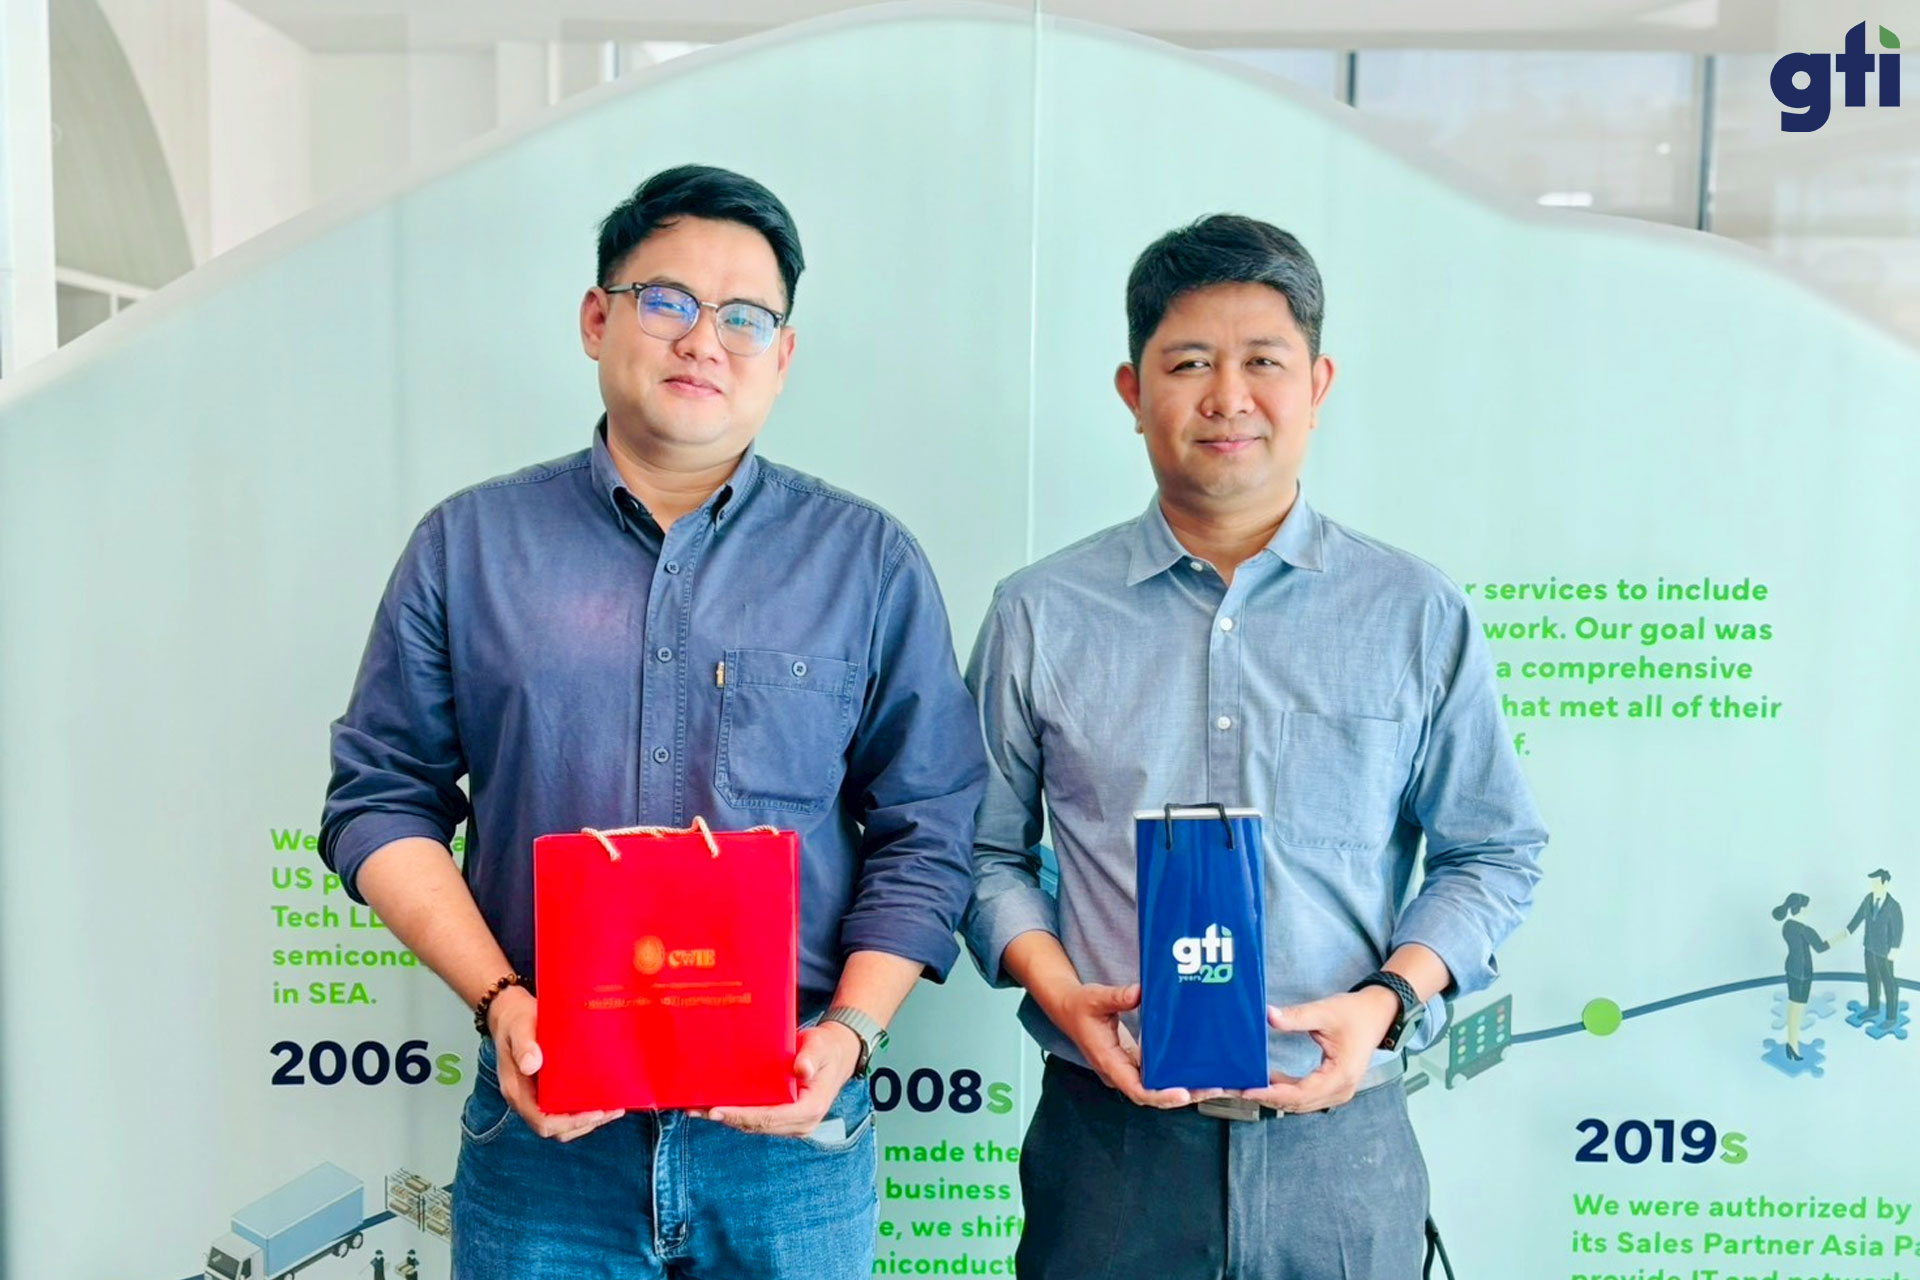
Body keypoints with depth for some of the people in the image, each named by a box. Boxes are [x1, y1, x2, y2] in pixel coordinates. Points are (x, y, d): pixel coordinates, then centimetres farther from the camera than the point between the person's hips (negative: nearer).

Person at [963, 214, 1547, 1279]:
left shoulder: (1418, 615, 2)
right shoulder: (1041, 616, 1)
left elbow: (1495, 852, 6)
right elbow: (988, 851, 6)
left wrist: (1390, 1000, -8)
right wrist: (1060, 992, -10)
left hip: (1340, 1143, 1)